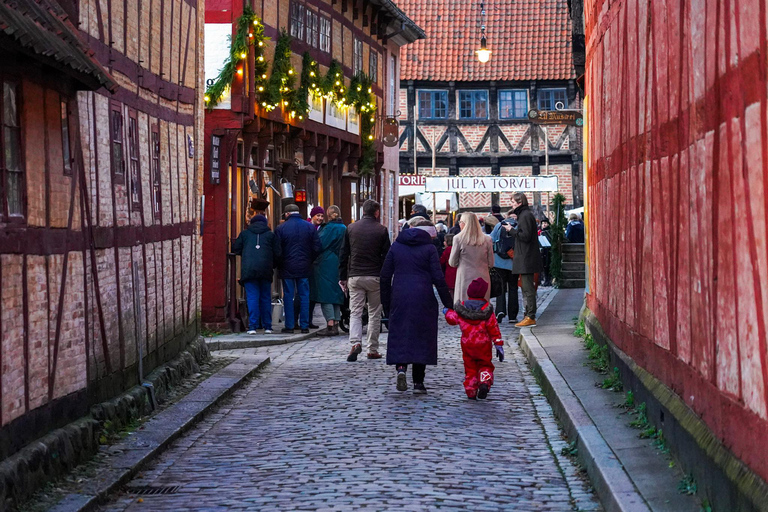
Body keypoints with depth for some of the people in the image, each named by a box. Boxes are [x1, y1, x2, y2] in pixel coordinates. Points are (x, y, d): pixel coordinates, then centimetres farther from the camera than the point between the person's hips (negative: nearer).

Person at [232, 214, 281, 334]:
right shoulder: (270, 235, 12)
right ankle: (267, 326, 11)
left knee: (252, 297, -2)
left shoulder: (245, 234, 12)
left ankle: (253, 326, -10)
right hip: (265, 270, 1)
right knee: (265, 298, 9)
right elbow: (277, 253, 6)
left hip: (248, 270, -1)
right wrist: (273, 265, 23)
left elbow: (235, 249, 11)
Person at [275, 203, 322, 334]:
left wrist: (279, 264, 9)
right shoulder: (310, 227, 1)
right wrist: (309, 261, 12)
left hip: (287, 268, -2)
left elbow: (277, 250, -5)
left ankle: (289, 325, 4)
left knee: (288, 297, 4)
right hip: (304, 268, 2)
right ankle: (304, 325, 6)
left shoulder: (281, 228, -5)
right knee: (304, 296, 7)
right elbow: (317, 248, -1)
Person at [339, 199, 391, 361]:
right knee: (374, 313, 8)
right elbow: (386, 256, -3)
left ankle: (355, 342, -20)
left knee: (355, 312, 2)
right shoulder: (381, 230, -2)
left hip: (355, 277, 2)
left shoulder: (351, 228, 5)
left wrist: (342, 277, 11)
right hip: (375, 277, -1)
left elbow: (344, 255, 6)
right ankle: (373, 350, 9)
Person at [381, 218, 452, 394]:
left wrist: (386, 303, 16)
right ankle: (418, 382, 5)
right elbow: (438, 278, -6)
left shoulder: (396, 246, 9)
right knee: (421, 337, 6)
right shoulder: (429, 248, -1)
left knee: (399, 334, 9)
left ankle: (401, 367, -18)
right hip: (423, 299, -2)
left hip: (399, 299, 2)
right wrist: (448, 304, -1)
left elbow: (385, 276, 9)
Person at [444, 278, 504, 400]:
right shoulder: (487, 310, -8)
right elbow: (493, 328, -7)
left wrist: (447, 312, 30)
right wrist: (499, 344, -3)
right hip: (483, 344, -1)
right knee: (485, 365, 12)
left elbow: (452, 319, 7)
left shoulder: (461, 308, -4)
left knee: (470, 367, 12)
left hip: (467, 344, 1)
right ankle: (485, 382, -15)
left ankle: (471, 391, 8)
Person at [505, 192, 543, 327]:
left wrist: (512, 230, -13)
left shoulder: (526, 216, -13)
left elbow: (525, 236, -20)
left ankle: (530, 317, -8)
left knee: (528, 288, -9)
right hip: (525, 259, 11)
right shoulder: (524, 214, 18)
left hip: (526, 260, -11)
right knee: (526, 287, 13)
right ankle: (528, 316, 16)